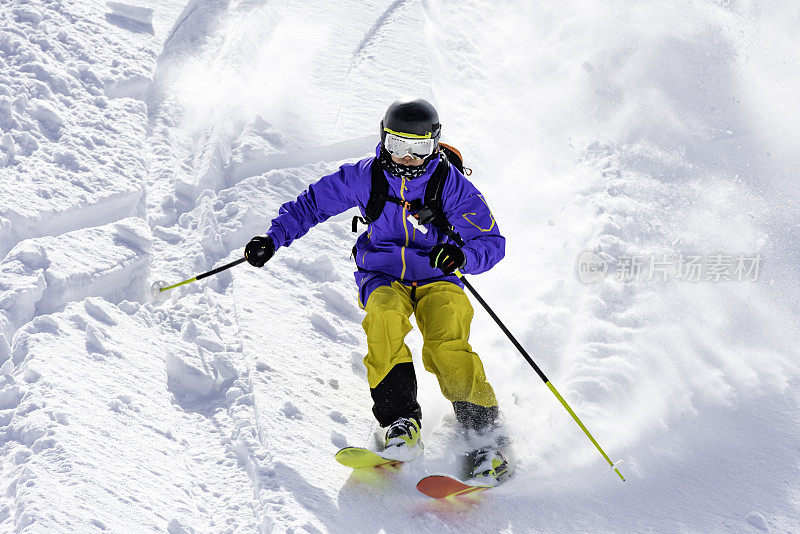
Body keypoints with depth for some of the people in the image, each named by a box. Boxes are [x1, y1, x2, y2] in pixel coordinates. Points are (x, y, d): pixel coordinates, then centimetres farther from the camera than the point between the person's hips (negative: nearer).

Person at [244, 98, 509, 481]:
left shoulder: (452, 185, -10)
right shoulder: (365, 177, -5)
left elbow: (492, 242, -8)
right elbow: (313, 202, 6)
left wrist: (462, 256, -30)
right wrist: (274, 238, -6)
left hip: (436, 278, -1)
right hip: (382, 276, 1)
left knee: (448, 347, -29)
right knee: (385, 315, -34)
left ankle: (485, 431, -18)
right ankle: (401, 420, -32)